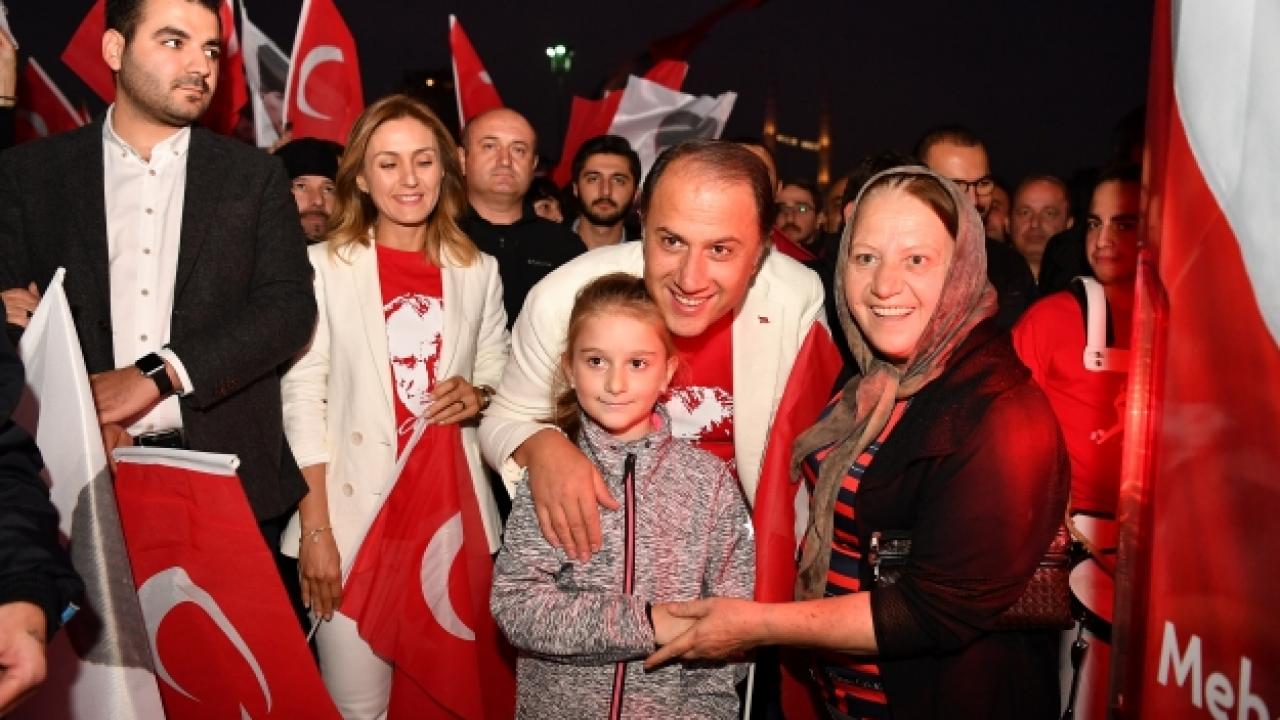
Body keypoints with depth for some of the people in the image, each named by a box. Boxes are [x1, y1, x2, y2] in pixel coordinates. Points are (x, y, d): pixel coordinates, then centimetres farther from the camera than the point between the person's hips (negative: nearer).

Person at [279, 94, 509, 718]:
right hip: (354, 511, -3)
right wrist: (315, 530, -11)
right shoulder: (324, 265, -2)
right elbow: (302, 400, -5)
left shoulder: (478, 270, 7)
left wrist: (477, 397, -9)